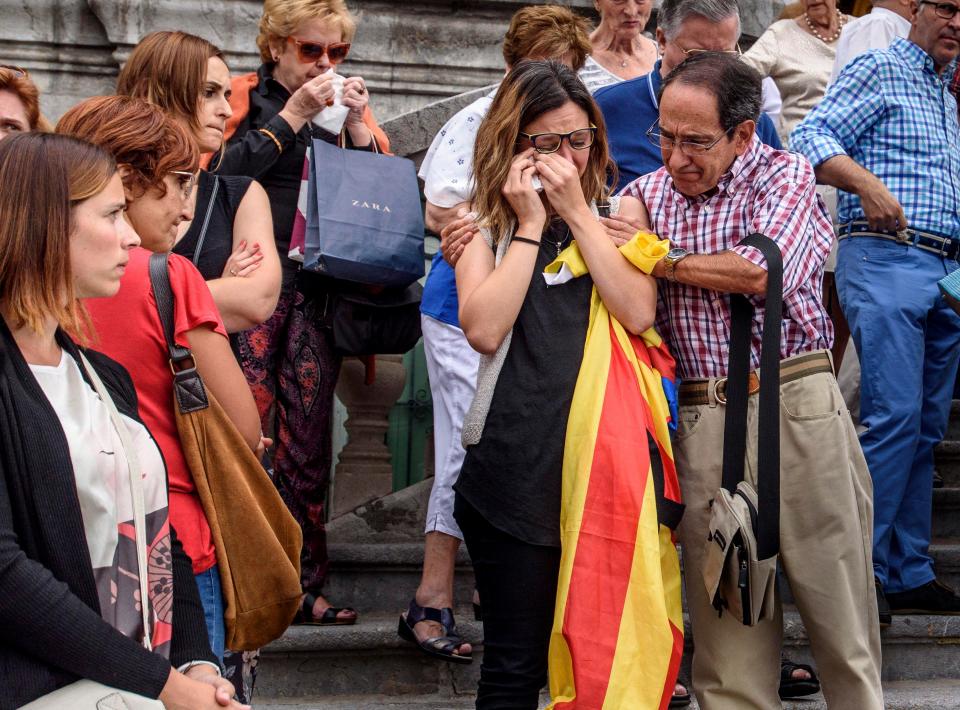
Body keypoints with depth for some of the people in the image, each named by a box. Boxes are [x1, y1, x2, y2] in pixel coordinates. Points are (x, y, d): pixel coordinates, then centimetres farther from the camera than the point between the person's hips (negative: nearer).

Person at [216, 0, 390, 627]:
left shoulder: (350, 110, 17)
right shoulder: (244, 98, 4)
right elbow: (224, 174, -11)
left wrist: (358, 126, -2)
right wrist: (293, 116, -11)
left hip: (320, 289, 4)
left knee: (310, 440, 4)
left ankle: (303, 584, 11)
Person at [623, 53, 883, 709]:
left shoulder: (786, 175, 2)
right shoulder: (646, 195, 14)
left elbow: (766, 271, -15)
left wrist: (659, 259, -6)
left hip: (797, 406, -3)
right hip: (700, 425, 3)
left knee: (841, 617, 2)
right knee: (725, 632, 3)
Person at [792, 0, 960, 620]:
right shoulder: (879, 70, 0)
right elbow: (811, 139, -11)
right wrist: (866, 183, -24)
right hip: (886, 259, -8)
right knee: (895, 416, -17)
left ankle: (910, 574, 10)